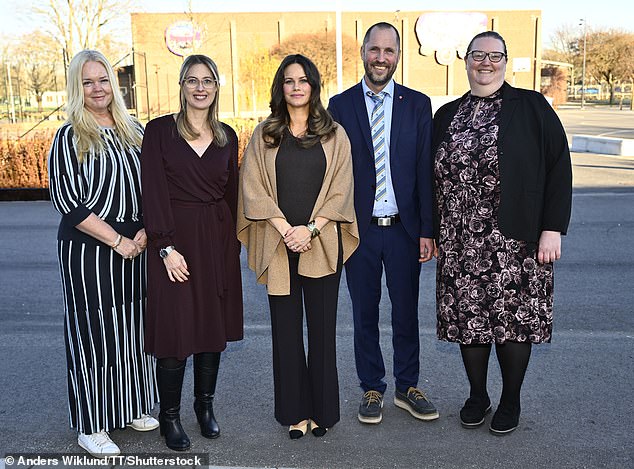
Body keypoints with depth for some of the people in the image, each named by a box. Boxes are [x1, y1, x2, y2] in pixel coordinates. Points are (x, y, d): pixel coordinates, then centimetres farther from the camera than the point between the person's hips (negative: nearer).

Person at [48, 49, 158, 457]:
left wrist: (144, 232, -3)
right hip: (88, 251, -5)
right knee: (94, 332, 1)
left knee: (134, 328, 12)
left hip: (136, 249, 5)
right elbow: (68, 201, -11)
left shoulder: (134, 131, 9)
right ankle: (91, 427, 15)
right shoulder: (69, 138, -6)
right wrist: (116, 240, -14)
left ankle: (132, 409, 30)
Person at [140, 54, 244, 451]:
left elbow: (232, 194, 11)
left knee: (214, 326, 10)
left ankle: (206, 405, 29)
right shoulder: (160, 130, -3)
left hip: (218, 240, 4)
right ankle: (170, 415, 18)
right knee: (175, 328, 0)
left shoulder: (227, 136, 8)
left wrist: (232, 245, 6)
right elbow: (154, 192, -9)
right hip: (176, 239, -3)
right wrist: (166, 247, -15)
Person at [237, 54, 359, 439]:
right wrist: (285, 229, -10)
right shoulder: (264, 135, 8)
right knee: (286, 328, 5)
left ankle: (322, 410, 18)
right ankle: (295, 411, 17)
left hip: (321, 243, 0)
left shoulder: (334, 135, 7)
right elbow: (253, 188, 1)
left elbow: (340, 190, 1)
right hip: (278, 244, 1)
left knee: (322, 327, 4)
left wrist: (310, 228, -11)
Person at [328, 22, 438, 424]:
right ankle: (372, 389, 26)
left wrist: (428, 230, -3)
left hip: (403, 228, 1)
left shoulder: (418, 104, 4)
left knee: (406, 312, 11)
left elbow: (426, 171, 1)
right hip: (359, 229, 0)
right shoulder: (340, 105, 3)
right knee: (365, 315, 11)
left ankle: (407, 387, 27)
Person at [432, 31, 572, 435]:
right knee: (469, 319, 9)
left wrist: (553, 228, -11)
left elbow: (559, 167, -4)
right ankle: (478, 396, 29)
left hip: (516, 241, -3)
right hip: (460, 244, 3)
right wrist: (431, 233, 7)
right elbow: (435, 177, 13)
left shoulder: (532, 107, 0)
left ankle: (511, 401, 25)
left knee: (514, 321, 5)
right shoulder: (447, 116, 11)